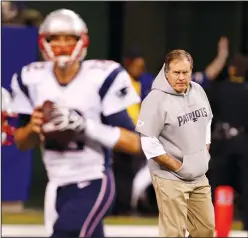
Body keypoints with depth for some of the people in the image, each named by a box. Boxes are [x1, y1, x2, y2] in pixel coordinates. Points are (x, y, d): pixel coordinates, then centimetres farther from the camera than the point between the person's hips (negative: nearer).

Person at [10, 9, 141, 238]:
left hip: (93, 186, -5)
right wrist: (33, 128, -13)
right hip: (58, 188, 6)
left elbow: (134, 144, -15)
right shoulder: (31, 80, -1)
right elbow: (21, 143, 11)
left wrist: (86, 126, -27)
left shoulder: (103, 77, -15)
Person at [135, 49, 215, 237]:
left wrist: (205, 155, 11)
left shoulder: (198, 91, 6)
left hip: (199, 177, 7)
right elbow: (149, 143, -19)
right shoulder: (156, 100, -17)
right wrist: (176, 166, -16)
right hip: (171, 179, -7)